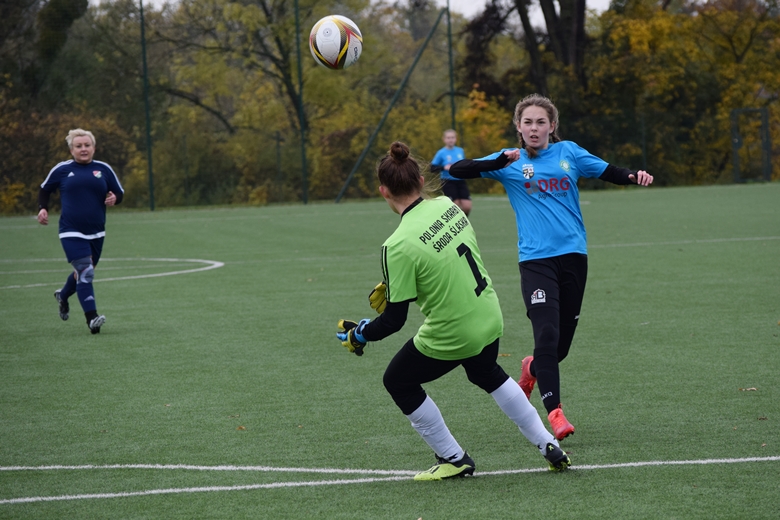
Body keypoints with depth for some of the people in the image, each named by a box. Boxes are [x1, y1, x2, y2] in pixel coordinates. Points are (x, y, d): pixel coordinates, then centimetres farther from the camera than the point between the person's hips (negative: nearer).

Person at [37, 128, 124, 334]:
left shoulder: (103, 169, 5)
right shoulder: (62, 170, 1)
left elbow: (119, 193, 13)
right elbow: (45, 189, 16)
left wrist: (114, 198, -10)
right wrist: (43, 208, 0)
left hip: (96, 233, 4)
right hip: (71, 232, -4)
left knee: (83, 273, 17)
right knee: (85, 272, -19)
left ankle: (63, 296, 49)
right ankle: (92, 319, -22)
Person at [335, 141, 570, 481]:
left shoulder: (399, 246, -27)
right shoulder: (447, 206, -7)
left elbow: (394, 320, -20)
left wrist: (358, 335, -2)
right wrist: (395, 283, 15)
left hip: (451, 336, -7)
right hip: (490, 318, 7)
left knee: (398, 382, 19)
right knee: (488, 374, 36)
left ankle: (454, 459, 24)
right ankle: (549, 446, 36)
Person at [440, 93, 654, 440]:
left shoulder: (568, 153, 8)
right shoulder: (510, 162, 3)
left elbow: (608, 172, 11)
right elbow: (456, 171, -5)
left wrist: (635, 176, -11)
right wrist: (501, 162, -20)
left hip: (573, 256, 3)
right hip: (535, 259, -3)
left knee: (561, 344, 10)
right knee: (546, 334, -20)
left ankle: (533, 369, 43)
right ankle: (554, 412, -18)